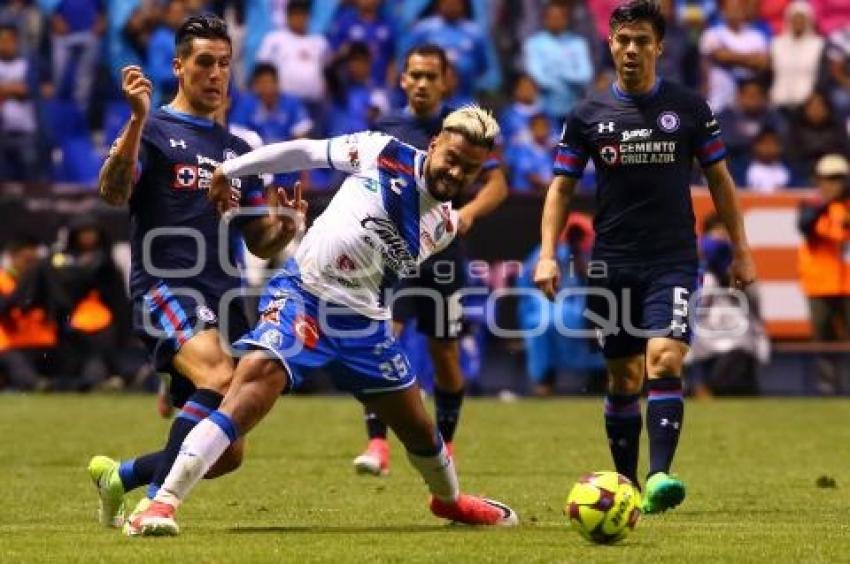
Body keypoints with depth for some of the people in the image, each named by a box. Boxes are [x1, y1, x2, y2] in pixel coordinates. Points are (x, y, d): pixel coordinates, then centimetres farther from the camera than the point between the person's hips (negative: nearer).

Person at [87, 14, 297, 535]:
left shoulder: (237, 151, 22)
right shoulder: (154, 130, 4)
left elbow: (259, 243, 22)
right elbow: (112, 193, -15)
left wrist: (284, 228, -1)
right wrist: (137, 120, -27)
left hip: (225, 297, 6)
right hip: (165, 289, -6)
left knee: (227, 454, 3)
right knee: (218, 378, -36)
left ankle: (117, 477, 27)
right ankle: (155, 501, -30)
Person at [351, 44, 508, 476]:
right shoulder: (384, 129, 6)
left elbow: (497, 184, -5)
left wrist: (470, 211, -23)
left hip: (443, 257, -1)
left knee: (445, 355, 8)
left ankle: (444, 445, 28)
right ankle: (377, 447, -20)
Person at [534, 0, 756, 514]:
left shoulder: (689, 109, 2)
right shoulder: (589, 115, 3)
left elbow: (719, 179, 9)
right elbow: (562, 187, 7)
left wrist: (741, 250, 7)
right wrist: (548, 254, -4)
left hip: (673, 260, -2)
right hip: (612, 265, 2)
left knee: (664, 363, -20)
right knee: (623, 381, 7)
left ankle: (659, 477, -29)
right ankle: (625, 486, 18)